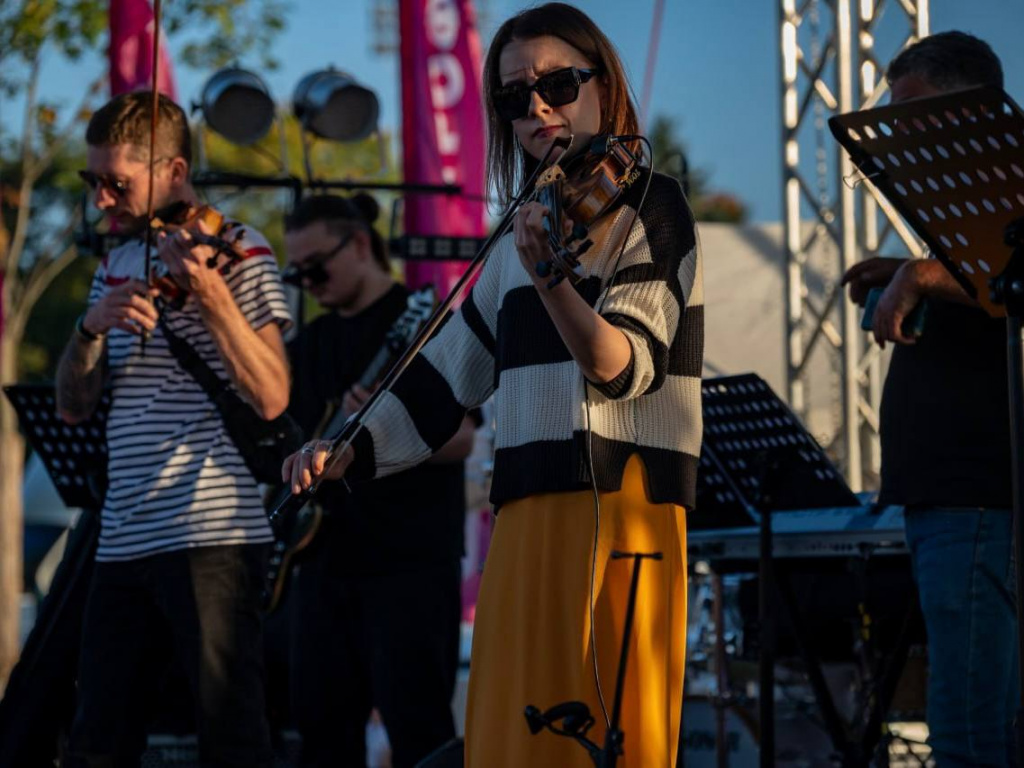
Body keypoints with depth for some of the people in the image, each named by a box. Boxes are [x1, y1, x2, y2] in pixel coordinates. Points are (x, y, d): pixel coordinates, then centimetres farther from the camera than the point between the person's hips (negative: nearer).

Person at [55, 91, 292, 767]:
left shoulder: (237, 253, -2)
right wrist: (92, 326, -5)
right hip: (125, 541, 7)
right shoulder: (117, 267, 18)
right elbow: (74, 404, 13)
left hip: (212, 534, -7)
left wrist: (208, 294, -20)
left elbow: (271, 397, -12)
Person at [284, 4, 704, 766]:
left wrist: (552, 281, -37)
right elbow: (447, 375, 23)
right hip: (525, 523, 7)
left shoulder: (651, 205, -3)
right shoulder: (525, 230, 18)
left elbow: (624, 365, -19)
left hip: (618, 511, -7)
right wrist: (348, 451, 9)